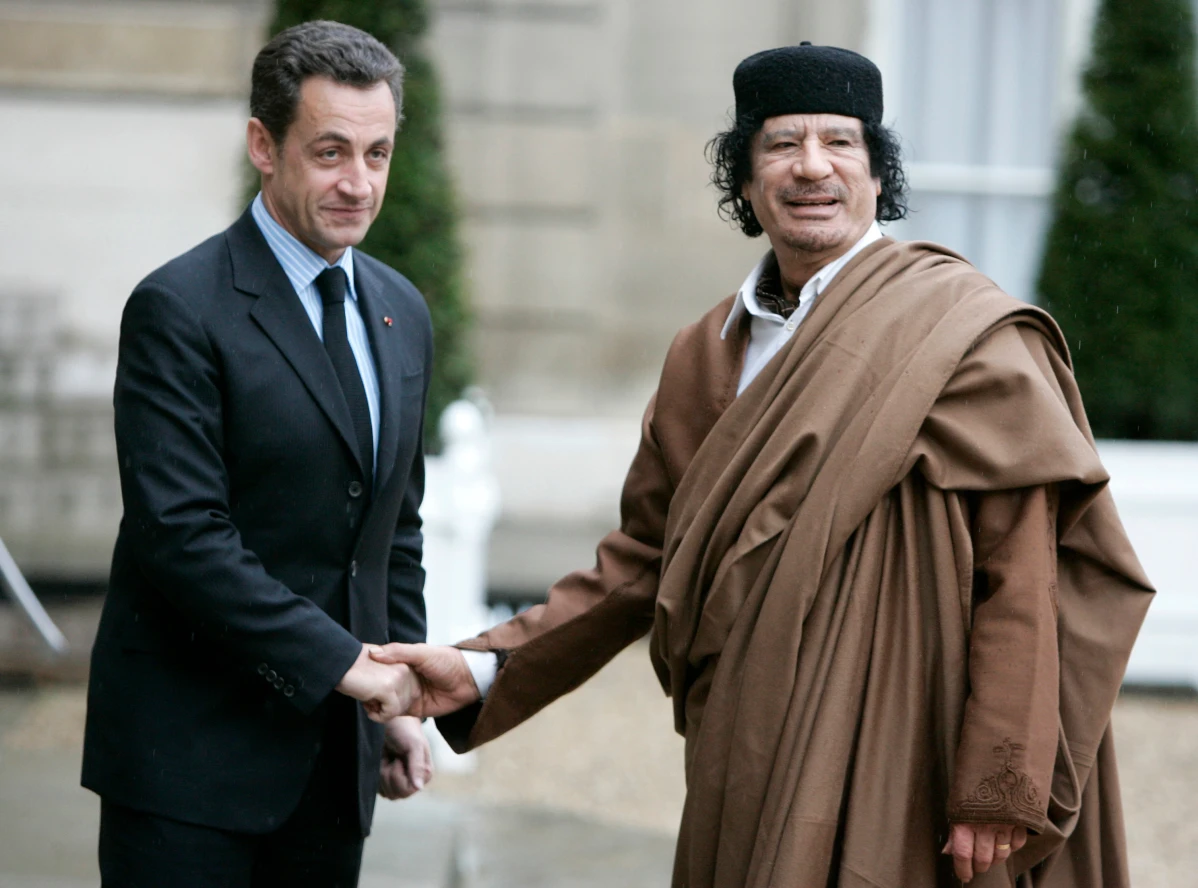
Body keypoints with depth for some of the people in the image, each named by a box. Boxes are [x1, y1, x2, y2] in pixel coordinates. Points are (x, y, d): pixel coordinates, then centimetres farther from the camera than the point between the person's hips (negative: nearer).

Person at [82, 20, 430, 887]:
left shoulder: (401, 313, 12)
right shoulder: (180, 310, -12)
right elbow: (181, 536, -19)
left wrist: (397, 698, 14)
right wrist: (343, 662, -17)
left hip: (334, 750, 7)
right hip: (192, 753, -6)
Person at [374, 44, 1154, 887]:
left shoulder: (962, 335, -7)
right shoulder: (707, 357, 11)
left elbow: (1022, 580, -12)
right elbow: (646, 561, 15)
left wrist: (1000, 792, -17)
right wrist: (485, 669, 5)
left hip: (892, 784, -5)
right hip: (751, 782, 5)